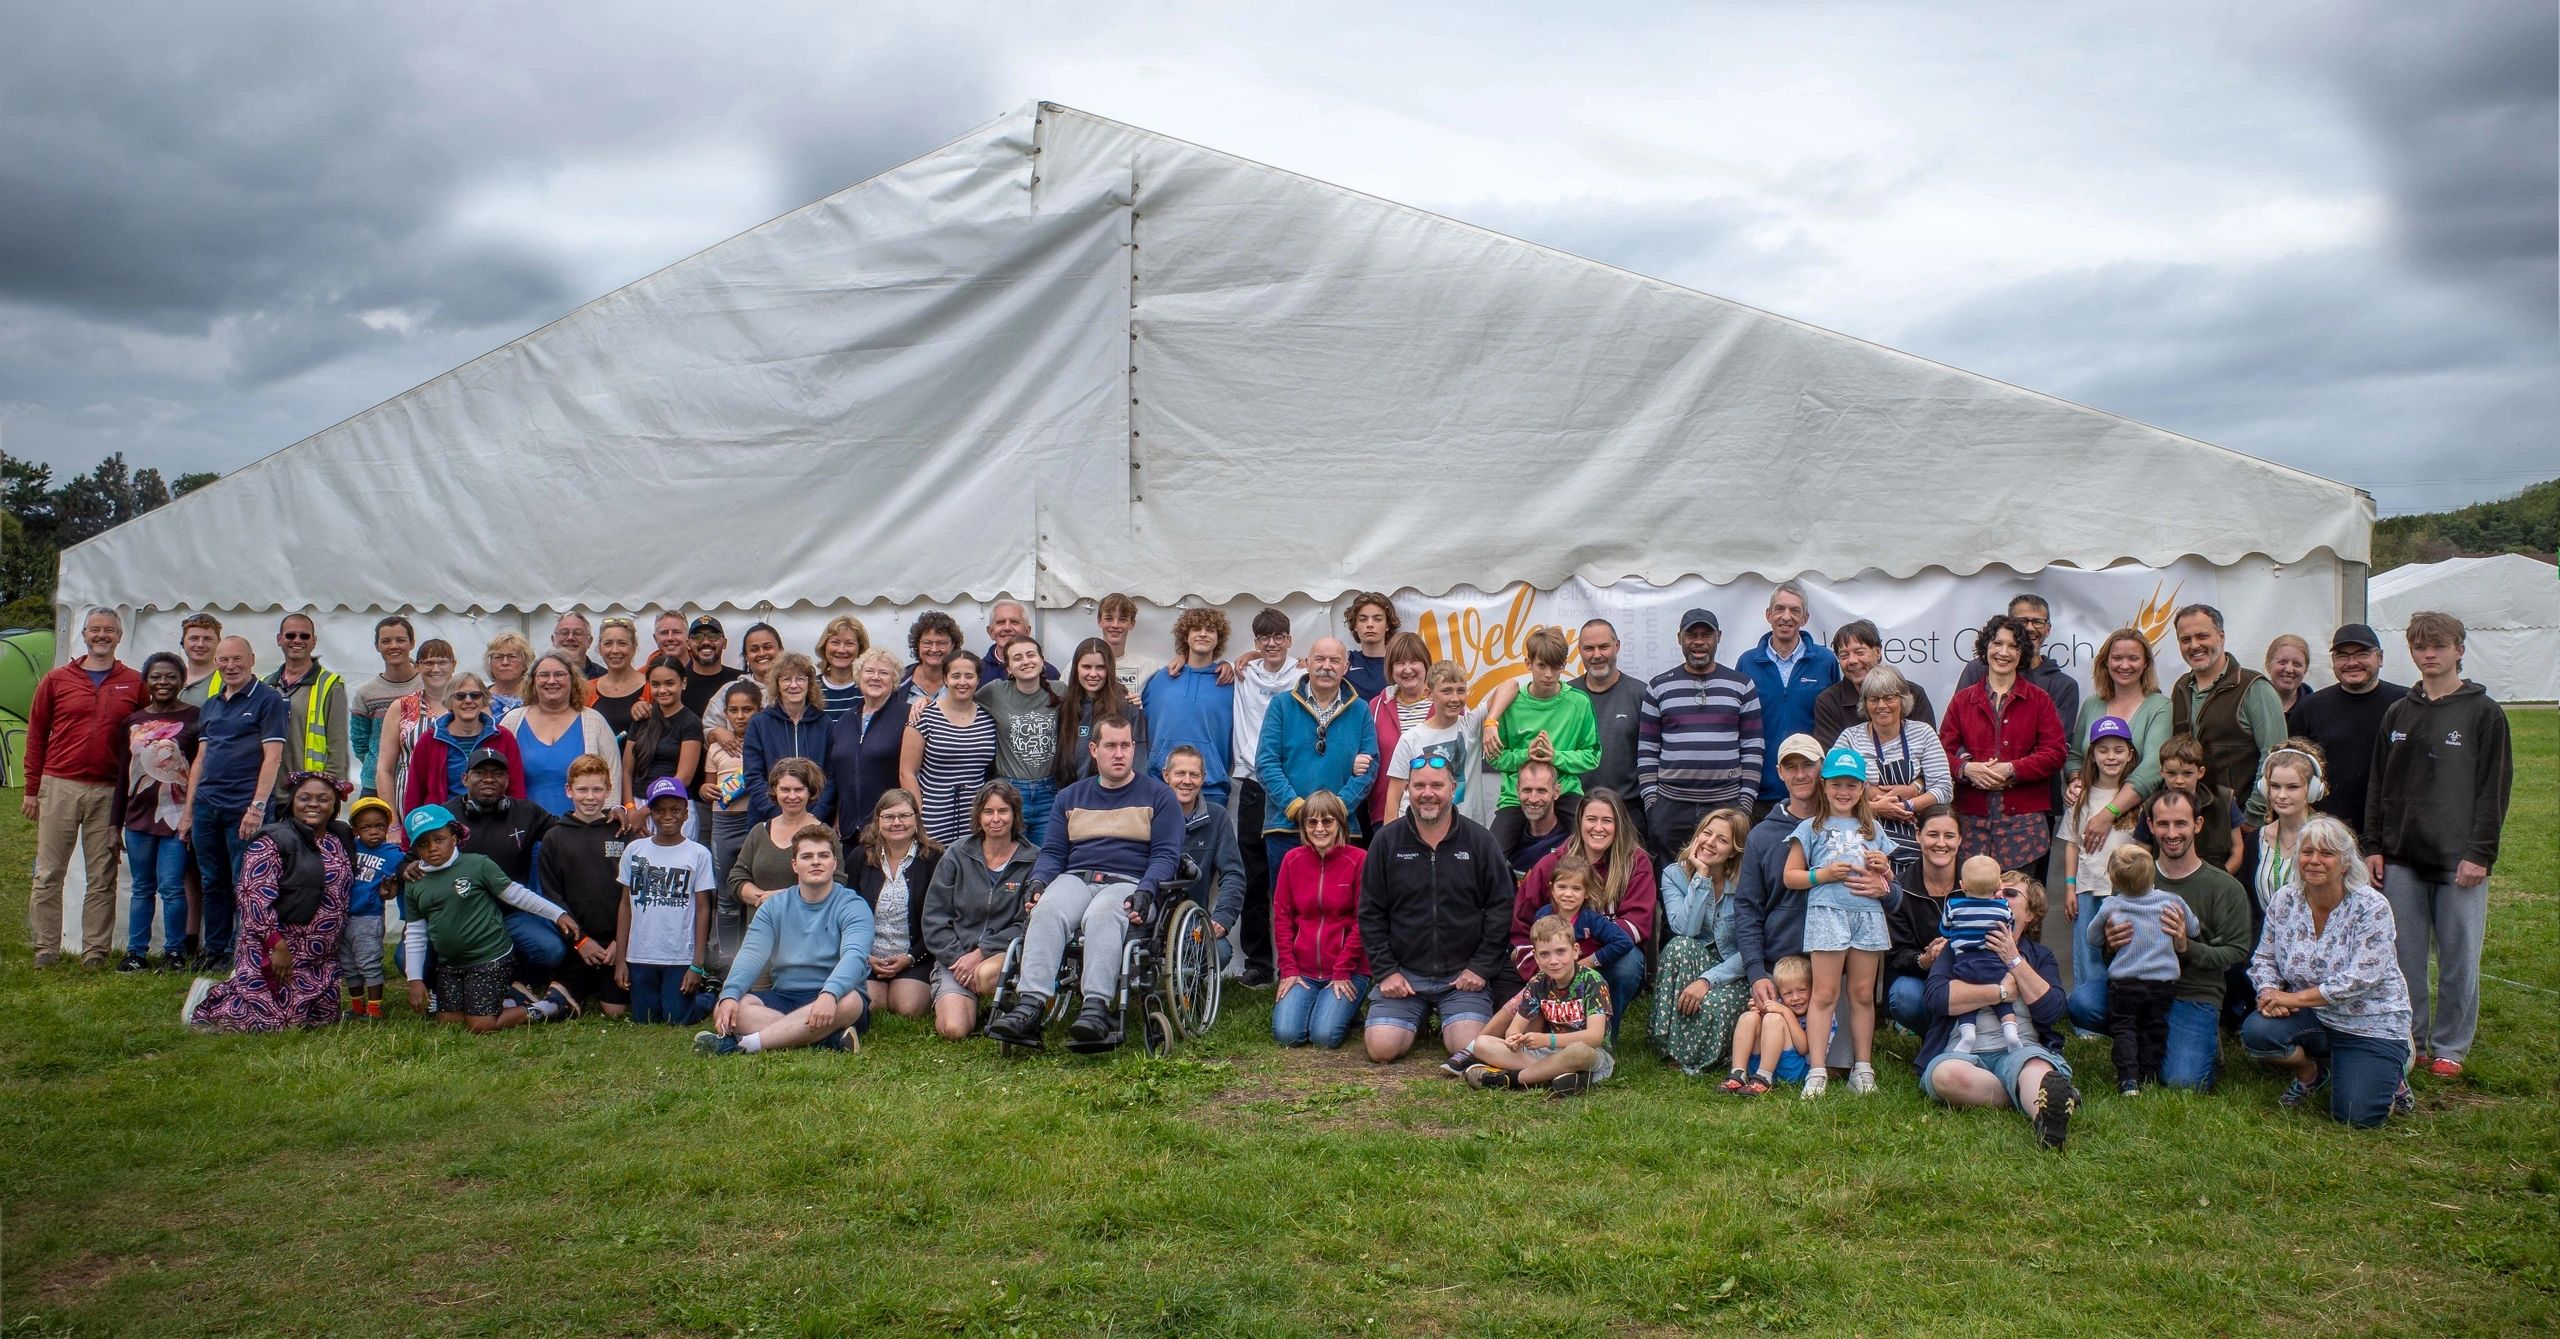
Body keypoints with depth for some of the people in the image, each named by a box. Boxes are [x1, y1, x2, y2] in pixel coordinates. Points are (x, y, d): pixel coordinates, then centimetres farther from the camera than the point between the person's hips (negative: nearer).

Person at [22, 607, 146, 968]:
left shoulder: (134, 684, 6)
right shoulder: (56, 680, 6)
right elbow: (36, 735, 9)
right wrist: (32, 789, 6)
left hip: (109, 792, 0)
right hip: (59, 787, 0)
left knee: (103, 878, 3)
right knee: (48, 874, 3)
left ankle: (96, 950, 10)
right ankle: (46, 948, 11)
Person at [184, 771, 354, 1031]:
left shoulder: (341, 838, 11)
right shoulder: (273, 842, -11)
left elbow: (347, 892, 24)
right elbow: (254, 898, -18)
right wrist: (278, 945, -22)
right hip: (273, 947, -7)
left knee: (325, 1016, 7)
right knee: (271, 1019, -11)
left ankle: (243, 985, 26)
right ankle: (209, 1000, 16)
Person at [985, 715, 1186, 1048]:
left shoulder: (1158, 795, 13)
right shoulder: (1071, 797, 25)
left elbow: (1165, 854, 3)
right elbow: (1052, 852, 20)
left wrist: (1144, 893, -15)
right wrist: (1037, 882, -3)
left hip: (1128, 881, -3)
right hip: (1075, 879, 3)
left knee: (1100, 915, -38)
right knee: (1047, 911, -31)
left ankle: (1096, 1008, -49)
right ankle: (1029, 1007, -45)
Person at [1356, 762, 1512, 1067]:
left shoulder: (1481, 842, 0)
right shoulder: (1386, 842, 2)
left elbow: (1500, 908, 1)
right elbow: (1370, 914, 3)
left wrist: (1481, 967, -6)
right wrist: (1385, 971, -4)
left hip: (1464, 975, -1)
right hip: (1402, 973, 1)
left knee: (1470, 1048, -20)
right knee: (1381, 1049, -14)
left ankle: (1448, 1024, 16)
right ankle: (1419, 1018, 19)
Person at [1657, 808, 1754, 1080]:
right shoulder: (1675, 874, -2)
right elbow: (1684, 930, -20)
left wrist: (1707, 980, -27)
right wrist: (1701, 875, -19)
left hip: (1734, 976, -2)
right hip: (1688, 966, 2)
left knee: (1714, 1005, -36)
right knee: (1680, 946, -32)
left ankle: (1691, 1058, -3)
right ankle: (1669, 1046, -25)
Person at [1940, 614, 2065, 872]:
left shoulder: (2039, 700, 10)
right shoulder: (1963, 700, 13)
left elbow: (2055, 754, 1)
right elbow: (1944, 750, 8)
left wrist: (2011, 769, -12)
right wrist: (1967, 768, -13)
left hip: (2024, 820, -1)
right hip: (1971, 818, 1)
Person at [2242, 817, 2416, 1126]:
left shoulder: (2371, 908, -17)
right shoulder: (2285, 901, -3)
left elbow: (2360, 979, -23)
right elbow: (2264, 959, 6)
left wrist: (2294, 998, -24)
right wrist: (2270, 991, -16)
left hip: (2371, 1025, -3)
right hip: (2312, 1018, 4)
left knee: (2357, 1117, -17)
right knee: (2255, 1032, -28)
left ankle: (2388, 1077, 20)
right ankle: (2309, 1071, 7)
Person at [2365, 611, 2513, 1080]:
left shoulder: (2484, 713, 0)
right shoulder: (2397, 715, 11)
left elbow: (2495, 788, -4)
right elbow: (2378, 785, 13)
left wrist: (2480, 853, -9)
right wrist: (2373, 846, 7)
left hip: (2459, 861, -3)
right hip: (2402, 858, 3)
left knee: (2458, 959, 2)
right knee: (2405, 959, 6)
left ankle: (2450, 1047, 14)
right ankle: (2410, 1041, 17)